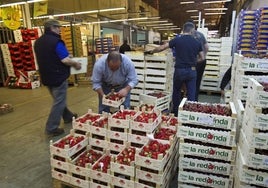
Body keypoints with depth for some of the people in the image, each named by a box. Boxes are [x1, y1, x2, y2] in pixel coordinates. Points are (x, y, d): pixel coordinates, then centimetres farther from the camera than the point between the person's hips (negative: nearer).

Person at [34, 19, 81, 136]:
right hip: (58, 76, -9)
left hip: (46, 76, 9)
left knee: (58, 99, 22)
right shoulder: (56, 41, -18)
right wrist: (76, 64, -8)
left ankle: (68, 116, 40)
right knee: (59, 102, 1)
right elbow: (65, 60, -24)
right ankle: (51, 128, 5)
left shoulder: (38, 42, 9)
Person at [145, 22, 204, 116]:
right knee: (191, 94, 7)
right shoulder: (197, 42, 3)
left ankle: (176, 111, 30)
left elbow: (162, 48, -3)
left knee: (176, 91, 18)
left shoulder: (177, 40, -4)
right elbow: (202, 58, 8)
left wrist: (151, 51, 12)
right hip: (192, 71, 1)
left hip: (179, 70, -1)